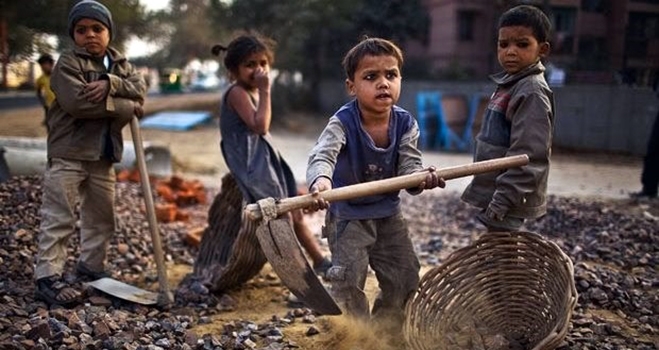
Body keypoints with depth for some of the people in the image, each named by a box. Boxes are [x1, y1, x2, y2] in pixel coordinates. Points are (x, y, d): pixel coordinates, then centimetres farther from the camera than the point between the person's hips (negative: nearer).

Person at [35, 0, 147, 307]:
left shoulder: (121, 64, 12)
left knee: (101, 217, 15)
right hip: (68, 154, -6)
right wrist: (127, 107, -17)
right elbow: (78, 102, -23)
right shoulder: (67, 63, -8)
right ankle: (48, 277, -2)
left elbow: (140, 89, -5)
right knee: (59, 219, -6)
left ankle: (91, 267, 30)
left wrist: (110, 84, -23)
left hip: (103, 156, 7)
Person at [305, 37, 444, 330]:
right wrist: (320, 181, -62)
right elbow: (322, 155, -38)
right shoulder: (343, 122, -23)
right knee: (348, 281, -7)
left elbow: (409, 166, -16)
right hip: (347, 214, -4)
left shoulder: (405, 123, -11)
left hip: (388, 213, 5)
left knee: (405, 278, 13)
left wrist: (421, 179, -41)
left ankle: (385, 331, 36)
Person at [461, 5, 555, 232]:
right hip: (496, 194, 9)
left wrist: (501, 202, -24)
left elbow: (528, 157, -23)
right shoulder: (510, 84, 11)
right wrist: (495, 198, 18)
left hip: (508, 199, -9)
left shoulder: (532, 92, -18)